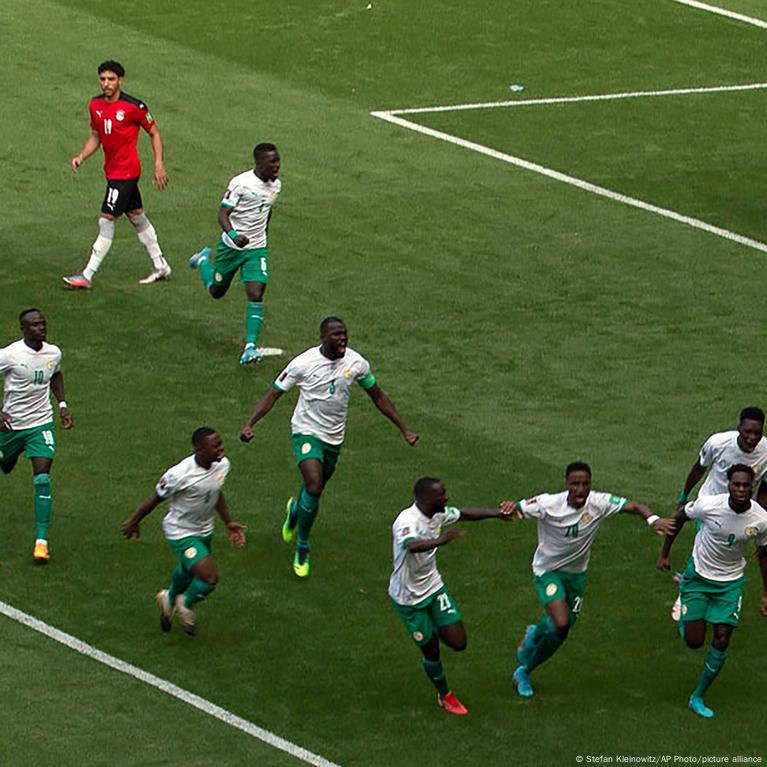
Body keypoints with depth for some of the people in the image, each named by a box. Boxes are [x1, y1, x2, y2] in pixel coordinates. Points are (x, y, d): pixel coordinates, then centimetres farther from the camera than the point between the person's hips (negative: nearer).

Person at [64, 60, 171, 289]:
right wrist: (81, 157, 0)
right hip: (112, 171, 8)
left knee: (107, 221, -10)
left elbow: (154, 133, -4)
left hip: (125, 172, -8)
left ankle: (87, 276, -9)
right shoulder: (96, 105, 4)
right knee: (136, 216, 18)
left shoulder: (134, 106, -15)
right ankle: (160, 266, 31)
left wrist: (159, 164, -8)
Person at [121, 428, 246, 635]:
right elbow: (156, 499, -16)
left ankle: (170, 599, 60)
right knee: (209, 577, -17)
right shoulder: (180, 475, -34)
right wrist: (134, 522, -3)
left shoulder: (222, 465, -13)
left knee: (188, 571, 28)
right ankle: (186, 605, 14)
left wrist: (228, 522, 9)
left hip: (205, 530, 7)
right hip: (181, 533, -7)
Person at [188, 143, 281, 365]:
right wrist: (233, 235, -39)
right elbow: (223, 214, -22)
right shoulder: (241, 183, -20)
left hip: (257, 249, 3)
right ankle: (203, 261, 49)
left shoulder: (275, 185, 1)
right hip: (231, 246, -3)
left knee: (256, 295, -14)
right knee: (217, 292, 17)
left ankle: (250, 346, -13)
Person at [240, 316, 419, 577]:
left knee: (315, 489, 18)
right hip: (307, 431, -5)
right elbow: (273, 394, -11)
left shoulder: (356, 363, -7)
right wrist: (249, 424, -24)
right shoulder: (304, 363, -17)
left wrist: (404, 429, 5)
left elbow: (378, 396, 7)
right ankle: (302, 548, -3)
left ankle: (294, 510, 57)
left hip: (335, 437, 5)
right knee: (314, 489, -23)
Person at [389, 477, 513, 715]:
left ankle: (436, 630, 33)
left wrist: (495, 513, 12)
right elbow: (411, 545, -55)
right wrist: (441, 540, -70)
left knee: (458, 642, -2)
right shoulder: (407, 521, -32)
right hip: (408, 597, -6)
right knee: (431, 651, 5)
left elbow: (464, 514, 16)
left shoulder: (439, 514, -7)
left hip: (433, 587, 6)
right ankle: (445, 696, 29)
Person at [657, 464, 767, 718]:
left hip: (730, 583, 2)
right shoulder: (708, 505, -25)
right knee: (694, 642, -3)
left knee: (721, 643, -5)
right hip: (699, 575, -2)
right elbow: (680, 517, -4)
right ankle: (684, 619, 35)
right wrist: (664, 554, 3)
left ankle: (698, 698, 14)